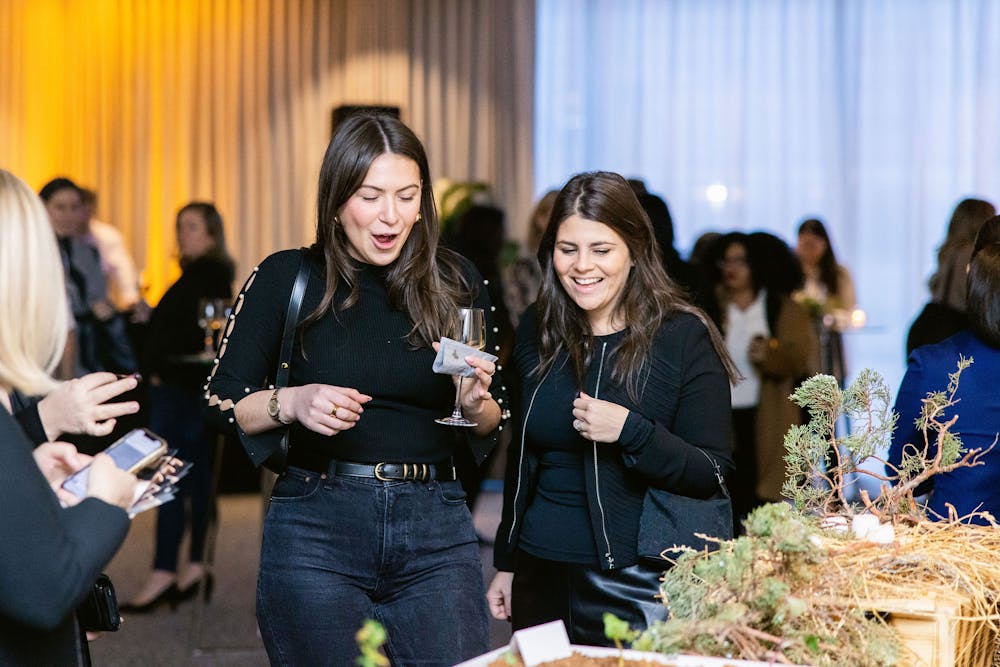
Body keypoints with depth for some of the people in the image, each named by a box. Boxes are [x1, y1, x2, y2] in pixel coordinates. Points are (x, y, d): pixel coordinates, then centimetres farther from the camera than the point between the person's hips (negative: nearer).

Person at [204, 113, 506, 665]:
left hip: (435, 534, 2)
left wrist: (475, 404, -11)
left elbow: (490, 433, 12)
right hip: (316, 529, -2)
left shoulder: (457, 283, 5)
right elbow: (221, 403, 1)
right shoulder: (286, 278, -1)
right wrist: (293, 402, -17)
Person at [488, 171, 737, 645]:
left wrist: (630, 431, -25)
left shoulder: (683, 336, -9)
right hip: (539, 578, 5)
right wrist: (505, 563, 17)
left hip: (633, 586, -4)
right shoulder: (538, 331, 5)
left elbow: (713, 476, -11)